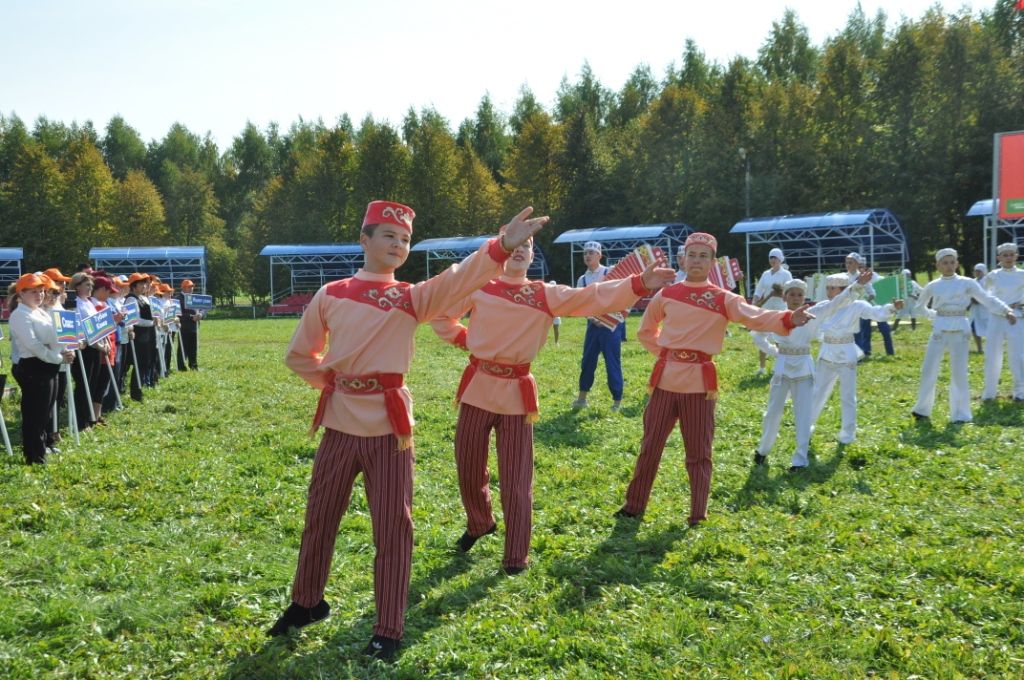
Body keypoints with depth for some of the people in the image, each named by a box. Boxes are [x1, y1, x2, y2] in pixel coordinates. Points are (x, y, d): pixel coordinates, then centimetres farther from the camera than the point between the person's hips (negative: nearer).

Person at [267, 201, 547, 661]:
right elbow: (298, 355, 14)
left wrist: (503, 245, -33)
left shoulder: (414, 297, 1)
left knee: (392, 528, 2)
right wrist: (330, 381, 1)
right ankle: (306, 603, 38)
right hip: (339, 423, 2)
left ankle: (389, 630, 15)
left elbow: (461, 278, -18)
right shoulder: (331, 294, 5)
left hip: (388, 425, -2)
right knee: (319, 519, 16)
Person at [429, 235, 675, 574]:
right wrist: (463, 338, 2)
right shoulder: (477, 285, 2)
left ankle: (516, 555, 13)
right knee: (468, 467, 13)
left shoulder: (545, 294, 1)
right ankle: (479, 523, 41)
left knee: (516, 476, 1)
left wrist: (639, 284, -22)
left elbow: (592, 297, -10)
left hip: (516, 391, -1)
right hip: (478, 386, 1)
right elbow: (440, 315, 15)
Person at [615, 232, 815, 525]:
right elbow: (645, 331, 21)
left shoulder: (723, 299, -1)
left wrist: (787, 319, -36)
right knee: (650, 446, 9)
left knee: (699, 452, 4)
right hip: (665, 378, 2)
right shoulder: (665, 295, 6)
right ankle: (634, 505, 23)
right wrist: (664, 353, 8)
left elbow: (755, 317, -19)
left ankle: (698, 515, 14)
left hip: (700, 381, -2)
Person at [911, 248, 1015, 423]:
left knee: (959, 373, -1)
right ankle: (923, 409, 16)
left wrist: (1007, 311, -20)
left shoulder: (967, 283, 0)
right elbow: (920, 306, 19)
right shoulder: (932, 286, 4)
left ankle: (960, 414, 7)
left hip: (959, 331, -1)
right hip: (939, 331, 1)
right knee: (928, 371, 1)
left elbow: (988, 299, -6)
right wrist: (936, 316, 5)